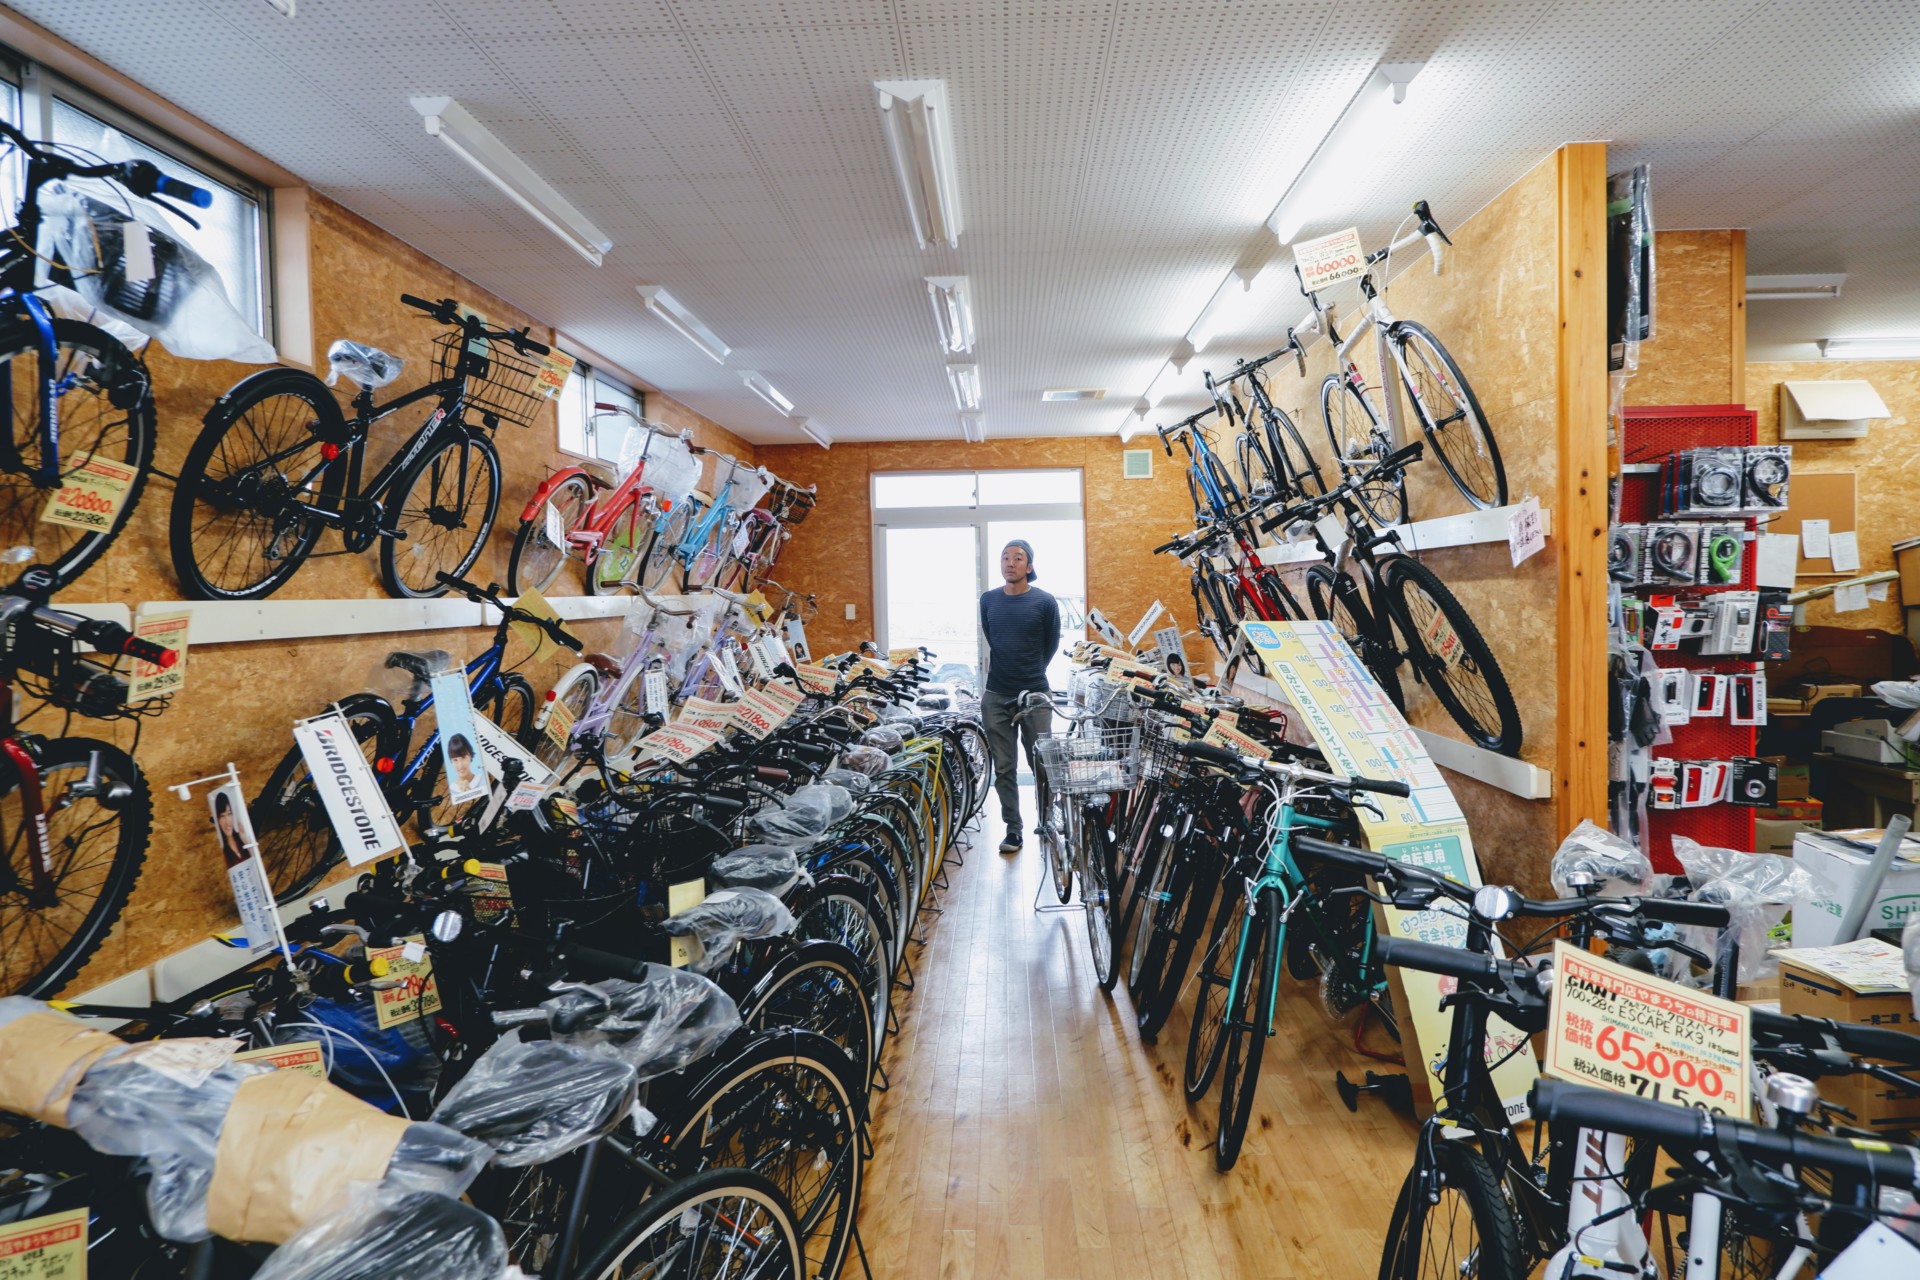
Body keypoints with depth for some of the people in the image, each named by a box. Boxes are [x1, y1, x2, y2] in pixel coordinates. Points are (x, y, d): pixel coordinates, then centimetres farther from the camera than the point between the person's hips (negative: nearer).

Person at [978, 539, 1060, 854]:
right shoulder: (988, 600, 6)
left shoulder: (1045, 602, -3)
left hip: (1035, 694, -2)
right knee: (1004, 768, 5)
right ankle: (1013, 830, 14)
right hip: (996, 695, 3)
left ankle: (1047, 821, 27)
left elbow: (1051, 645, 7)